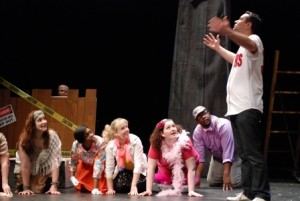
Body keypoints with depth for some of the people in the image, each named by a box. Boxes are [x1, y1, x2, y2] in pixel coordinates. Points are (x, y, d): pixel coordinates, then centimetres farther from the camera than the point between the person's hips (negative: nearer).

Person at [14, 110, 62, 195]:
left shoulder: (52, 135, -23)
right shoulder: (24, 139, -24)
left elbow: (55, 161, -25)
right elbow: (25, 166, -23)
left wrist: (54, 186, -31)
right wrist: (26, 188, -22)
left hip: (46, 176, 0)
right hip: (26, 177, 0)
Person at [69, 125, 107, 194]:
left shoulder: (100, 142, -41)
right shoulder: (76, 144, -28)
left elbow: (98, 165, -40)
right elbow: (73, 161, -7)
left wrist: (95, 188, -41)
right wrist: (72, 177, -17)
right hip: (85, 165, 3)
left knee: (102, 190, -14)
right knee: (80, 188, 8)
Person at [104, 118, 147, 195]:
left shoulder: (135, 140, -30)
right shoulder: (110, 146, -21)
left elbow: (138, 164, -32)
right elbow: (109, 168, -15)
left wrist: (134, 186, -38)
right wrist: (110, 189, -15)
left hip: (138, 172, -3)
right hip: (123, 171, 3)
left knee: (138, 187, -23)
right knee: (119, 187, -15)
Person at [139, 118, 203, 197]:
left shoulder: (185, 142, -32)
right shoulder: (156, 144, -25)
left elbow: (191, 168, -31)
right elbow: (151, 167, -26)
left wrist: (191, 191, -38)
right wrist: (148, 190, -35)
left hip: (184, 173, -2)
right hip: (167, 172, 2)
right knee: (157, 178, -20)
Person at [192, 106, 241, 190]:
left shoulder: (223, 125, -36)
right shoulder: (197, 132, -19)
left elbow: (227, 151, -38)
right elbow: (200, 156, -17)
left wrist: (226, 176, -43)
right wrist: (197, 178, -26)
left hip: (233, 154, -5)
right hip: (217, 156, 5)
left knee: (234, 183, -19)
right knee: (212, 182, 1)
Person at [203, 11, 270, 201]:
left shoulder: (254, 39, -6)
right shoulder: (243, 47, 24)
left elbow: (249, 44, -34)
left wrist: (226, 31, -52)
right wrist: (218, 47, 56)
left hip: (248, 108, -10)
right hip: (237, 108, 10)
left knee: (254, 154, -14)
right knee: (245, 154, 12)